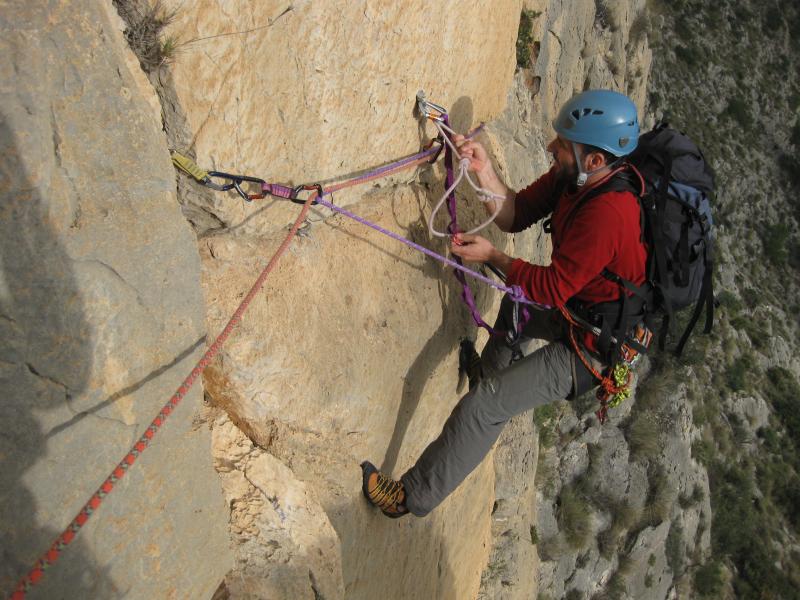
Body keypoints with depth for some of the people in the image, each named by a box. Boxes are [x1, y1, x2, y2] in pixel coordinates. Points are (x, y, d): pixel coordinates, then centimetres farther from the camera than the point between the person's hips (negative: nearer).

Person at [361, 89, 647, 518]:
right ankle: (493, 372, 56)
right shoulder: (573, 176, -7)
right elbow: (515, 216, 0)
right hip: (577, 308, 9)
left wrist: (492, 256, -15)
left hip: (594, 344, -9)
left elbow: (551, 288, -26)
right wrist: (484, 170, -15)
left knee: (482, 406, -11)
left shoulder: (607, 213, -34)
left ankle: (415, 496, 4)